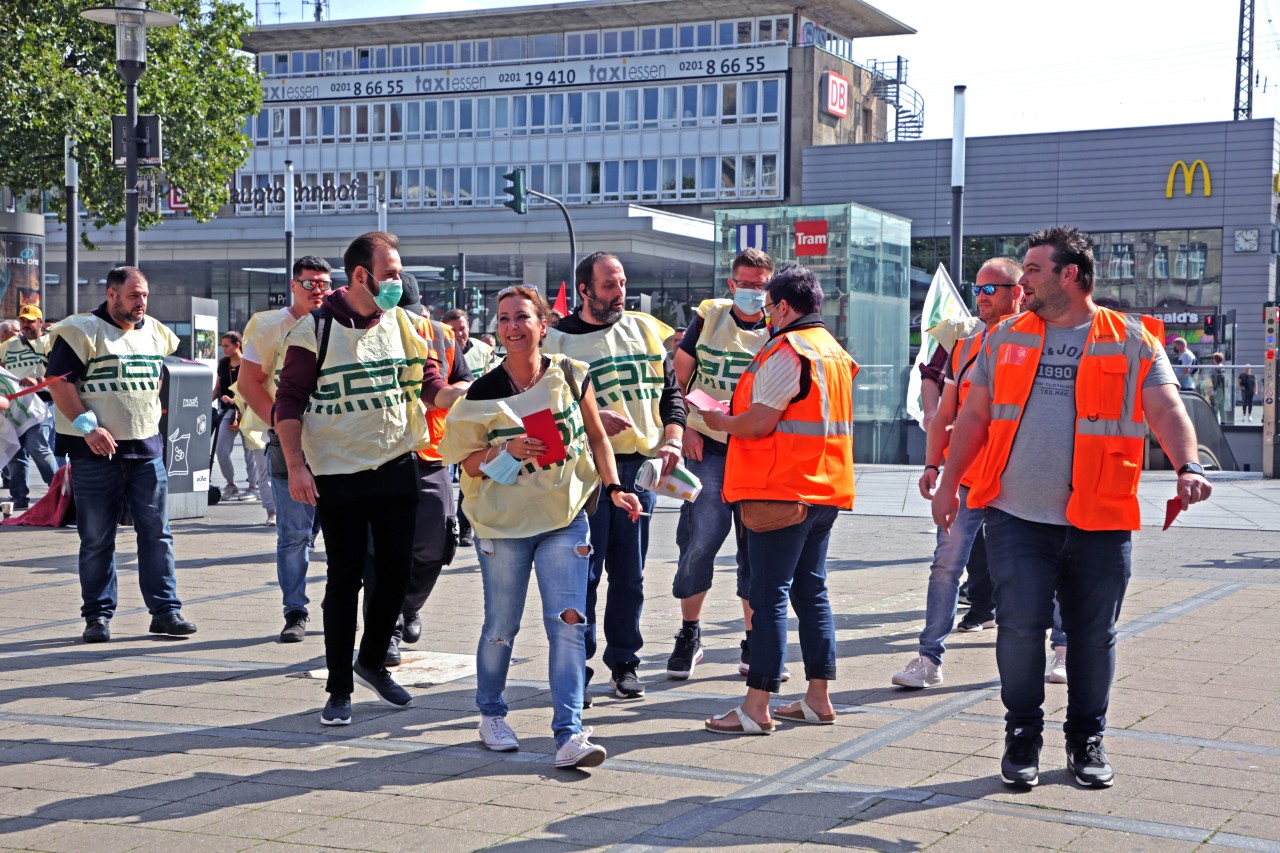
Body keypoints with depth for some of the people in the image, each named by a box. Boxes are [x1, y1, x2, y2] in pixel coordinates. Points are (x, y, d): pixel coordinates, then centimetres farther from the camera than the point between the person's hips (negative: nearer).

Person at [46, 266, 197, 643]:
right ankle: (98, 615, 11)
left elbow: (167, 376, 28)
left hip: (147, 449, 5)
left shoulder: (156, 332, 14)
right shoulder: (82, 330, -5)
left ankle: (165, 610, 8)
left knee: (157, 533, 3)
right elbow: (60, 382, -10)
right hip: (97, 453, -5)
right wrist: (87, 425, -18)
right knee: (97, 539, 2)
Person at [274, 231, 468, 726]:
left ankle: (372, 662, 31)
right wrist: (296, 465, -14)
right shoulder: (317, 330, -8)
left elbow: (429, 384, 6)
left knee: (396, 570, 8)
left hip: (397, 467, 4)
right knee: (345, 578, 1)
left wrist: (469, 395, -14)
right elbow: (288, 401, -7)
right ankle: (339, 689, 12)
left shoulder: (401, 323, 5)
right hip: (337, 475, -4)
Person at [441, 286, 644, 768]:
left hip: (565, 517, 1)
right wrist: (508, 450, -18)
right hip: (504, 523, -1)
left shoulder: (571, 376, 1)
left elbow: (597, 438, 12)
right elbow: (469, 463, 0)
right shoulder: (484, 392, -3)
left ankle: (569, 734, -10)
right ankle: (491, 714, 31)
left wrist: (613, 488, 1)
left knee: (568, 622, -10)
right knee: (501, 627, 7)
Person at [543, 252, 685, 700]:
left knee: (629, 573, 7)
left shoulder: (647, 329, 13)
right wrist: (592, 419, -16)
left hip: (640, 466, 3)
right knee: (583, 572, -3)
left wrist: (671, 440, 1)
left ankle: (624, 662, 18)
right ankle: (577, 667, 6)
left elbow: (671, 391, 16)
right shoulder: (556, 340, 1)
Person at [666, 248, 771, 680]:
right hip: (707, 446, -1)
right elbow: (679, 376, 8)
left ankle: (754, 646, 17)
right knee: (701, 539, -8)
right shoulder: (709, 316, 3)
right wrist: (683, 428, -1)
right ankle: (689, 635, 10)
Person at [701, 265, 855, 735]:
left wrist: (718, 421, -1)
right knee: (811, 591, 14)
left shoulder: (786, 352, -14)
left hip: (782, 492, -9)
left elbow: (759, 423, -19)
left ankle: (756, 707, -5)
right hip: (825, 491, 9)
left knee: (770, 596, -7)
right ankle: (818, 697, 18)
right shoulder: (834, 351, 16)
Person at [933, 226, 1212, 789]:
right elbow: (975, 416, 15)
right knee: (1020, 627, -3)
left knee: (1093, 636, 8)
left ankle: (1087, 741, 25)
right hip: (1017, 517, 1)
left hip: (1100, 523, -1)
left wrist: (1187, 467, -23)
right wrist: (948, 482, 10)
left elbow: (1166, 410, -6)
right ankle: (1022, 736, 15)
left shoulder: (1131, 341, 3)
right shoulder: (1005, 339, 11)